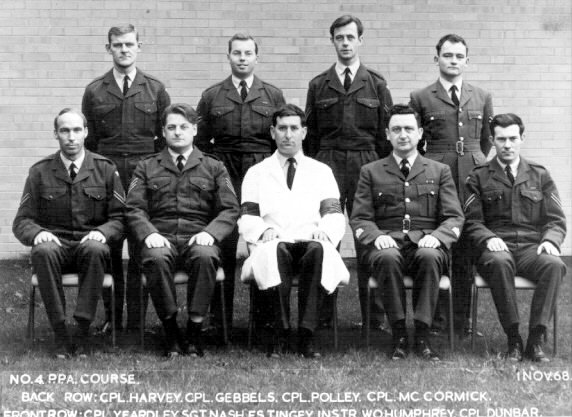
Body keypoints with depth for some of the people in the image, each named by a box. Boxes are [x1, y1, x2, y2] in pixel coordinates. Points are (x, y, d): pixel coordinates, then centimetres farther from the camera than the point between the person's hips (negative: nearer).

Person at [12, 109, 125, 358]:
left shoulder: (105, 169, 6)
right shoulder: (40, 171, 7)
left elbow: (119, 217, 5)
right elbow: (21, 221, 6)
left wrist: (102, 232, -17)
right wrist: (37, 233, -17)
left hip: (90, 244, 0)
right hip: (55, 244, 1)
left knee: (95, 249, -36)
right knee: (43, 251, -35)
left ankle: (83, 328, -28)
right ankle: (60, 332, -27)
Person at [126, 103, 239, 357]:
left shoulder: (214, 168, 18)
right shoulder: (146, 168, 19)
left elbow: (230, 210, 8)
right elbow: (134, 209, 8)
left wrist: (210, 232, -12)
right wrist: (149, 233, -13)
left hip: (198, 238, 0)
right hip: (161, 238, 0)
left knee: (205, 257, -36)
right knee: (155, 259, -36)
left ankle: (195, 330, -24)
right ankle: (170, 330, -20)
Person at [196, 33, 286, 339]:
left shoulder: (273, 96, 12)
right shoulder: (212, 96, 11)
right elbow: (200, 142, 13)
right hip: (223, 177, 0)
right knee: (223, 247, -2)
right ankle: (220, 320, 5)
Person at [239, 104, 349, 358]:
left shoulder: (321, 171, 21)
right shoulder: (257, 173, 20)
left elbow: (334, 215, 10)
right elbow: (247, 219, 10)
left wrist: (325, 230, -14)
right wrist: (263, 230, -13)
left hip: (310, 244, 1)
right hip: (273, 244, 0)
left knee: (318, 250, -36)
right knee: (276, 251, -38)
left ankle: (306, 335, -36)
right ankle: (277, 331, -33)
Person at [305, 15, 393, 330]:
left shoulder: (376, 85, 9)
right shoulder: (318, 85, 12)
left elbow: (385, 134, 8)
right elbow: (310, 135, 12)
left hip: (366, 166, -1)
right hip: (327, 165, 1)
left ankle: (374, 318, 6)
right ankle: (322, 314, 7)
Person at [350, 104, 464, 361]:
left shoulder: (440, 171, 18)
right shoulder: (371, 172, 17)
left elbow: (454, 217, 9)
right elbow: (359, 218, 10)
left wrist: (436, 236, -13)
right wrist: (376, 236, -13)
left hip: (426, 244, 0)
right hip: (386, 243, 0)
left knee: (429, 257, -36)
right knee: (388, 258, -36)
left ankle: (422, 335, -31)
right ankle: (399, 335, -26)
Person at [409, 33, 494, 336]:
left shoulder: (482, 98, 15)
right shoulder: (421, 98, 7)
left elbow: (486, 142, 20)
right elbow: (414, 144, 11)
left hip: (472, 178, 2)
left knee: (467, 249, 1)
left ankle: (462, 320, 10)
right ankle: (435, 319, 6)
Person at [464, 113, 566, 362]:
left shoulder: (540, 176, 17)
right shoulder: (479, 178, 12)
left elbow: (556, 220, 12)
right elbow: (472, 222, 6)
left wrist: (550, 240, -10)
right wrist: (489, 238, -15)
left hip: (532, 248, 2)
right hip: (497, 248, -1)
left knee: (554, 264, -33)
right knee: (499, 262, -38)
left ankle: (535, 340, -27)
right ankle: (513, 339, -28)